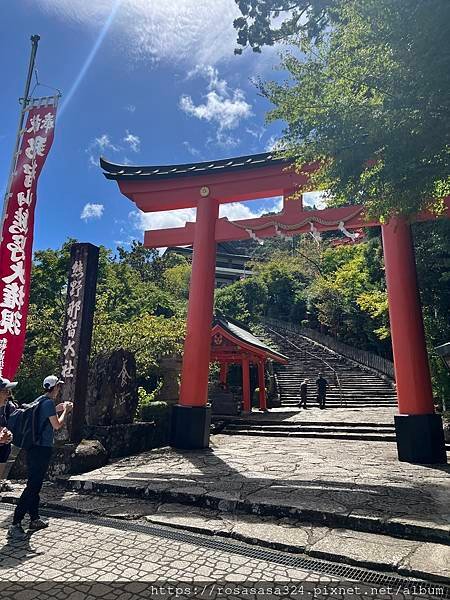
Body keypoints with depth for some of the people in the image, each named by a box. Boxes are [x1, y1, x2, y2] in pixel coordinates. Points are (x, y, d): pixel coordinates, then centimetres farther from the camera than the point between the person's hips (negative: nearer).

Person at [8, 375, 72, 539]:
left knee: (35, 485, 16)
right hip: (42, 449, -10)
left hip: (34, 448, 10)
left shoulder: (39, 400, 11)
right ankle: (15, 524, -3)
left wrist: (57, 409, 23)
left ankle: (35, 519, 26)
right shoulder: (49, 402, -17)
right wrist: (65, 411, 0)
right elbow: (57, 425, -13)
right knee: (32, 486, -6)